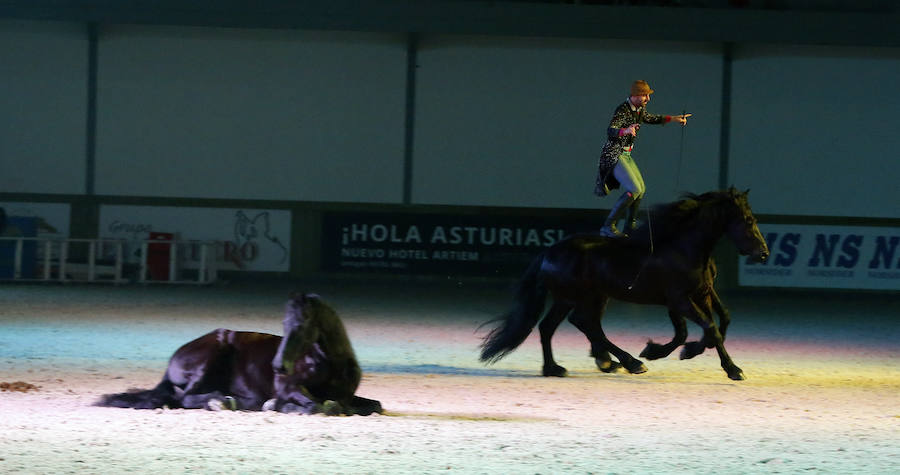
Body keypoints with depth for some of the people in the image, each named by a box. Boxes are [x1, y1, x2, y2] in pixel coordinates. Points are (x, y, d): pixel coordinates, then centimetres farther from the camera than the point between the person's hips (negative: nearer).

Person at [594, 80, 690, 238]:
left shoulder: (640, 109, 5)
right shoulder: (622, 110, -22)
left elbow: (649, 118, 28)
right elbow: (610, 131, -37)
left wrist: (673, 118, 24)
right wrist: (625, 130, -58)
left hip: (625, 155, 10)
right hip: (613, 155, -10)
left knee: (641, 189, 17)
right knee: (634, 190, -20)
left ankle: (630, 226, 32)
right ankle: (608, 226, -17)